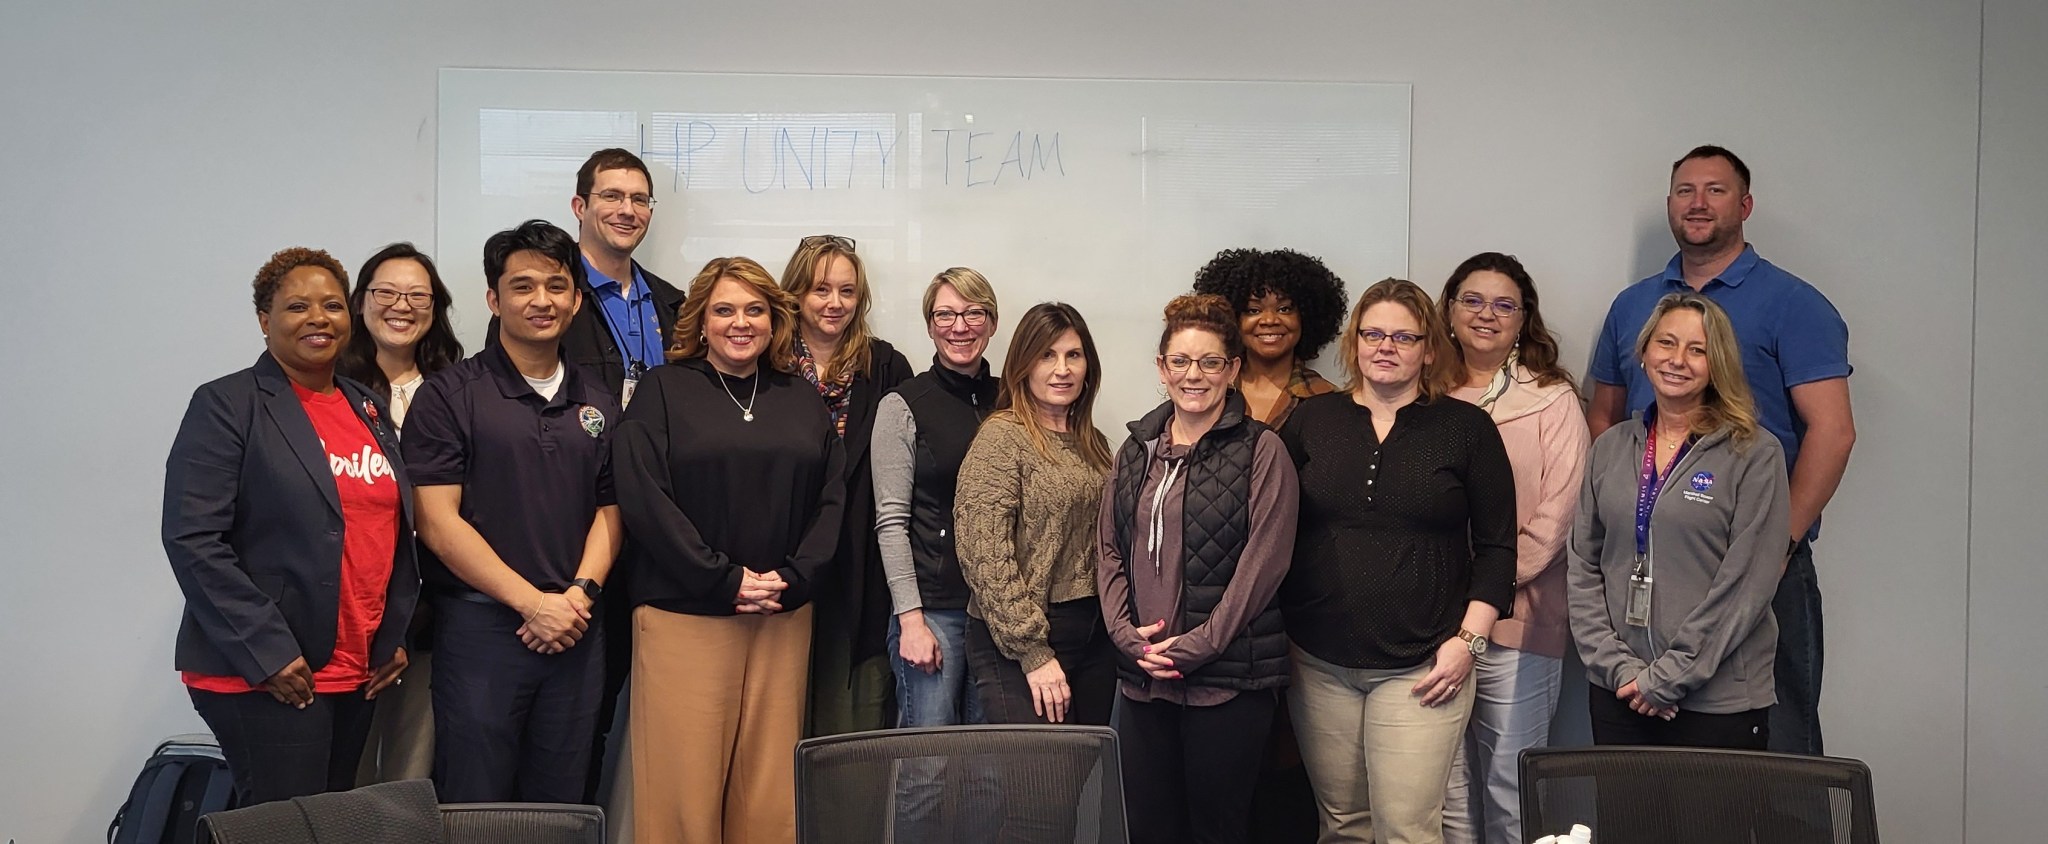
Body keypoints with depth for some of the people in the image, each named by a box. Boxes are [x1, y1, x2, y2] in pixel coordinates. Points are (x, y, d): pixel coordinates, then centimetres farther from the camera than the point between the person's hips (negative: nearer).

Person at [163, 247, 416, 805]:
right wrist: (268, 653, -16)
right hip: (263, 676, -6)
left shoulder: (369, 409, 14)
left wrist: (395, 636, 10)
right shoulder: (227, 405, -5)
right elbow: (192, 540, -13)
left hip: (360, 673, 6)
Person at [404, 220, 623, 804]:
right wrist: (532, 601, -14)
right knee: (476, 808, 4)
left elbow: (609, 510, 10)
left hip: (576, 629, 4)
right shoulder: (449, 396, -3)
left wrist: (581, 593, -8)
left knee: (560, 808, 12)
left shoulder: (599, 401, 11)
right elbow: (438, 524, -9)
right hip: (481, 625, -4)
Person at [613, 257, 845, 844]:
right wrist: (724, 578, -13)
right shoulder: (664, 390, 3)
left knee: (770, 788, 6)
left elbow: (831, 498, 9)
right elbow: (644, 497, -8)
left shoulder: (802, 400, 13)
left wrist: (794, 578, -6)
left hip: (783, 617, 3)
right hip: (685, 614, -3)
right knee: (683, 782, -2)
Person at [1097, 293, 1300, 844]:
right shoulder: (1136, 449, 12)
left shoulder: (1261, 452, -5)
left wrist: (1196, 645, -14)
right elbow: (1110, 548, 11)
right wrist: (1125, 631, -4)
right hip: (1143, 674, 5)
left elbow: (1263, 562, -11)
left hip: (1228, 678, -5)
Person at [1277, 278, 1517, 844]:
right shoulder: (1311, 420, 7)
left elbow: (1496, 545, 2)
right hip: (1320, 664, 2)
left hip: (1421, 666, -2)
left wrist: (1469, 639, -6)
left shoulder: (1466, 428, 2)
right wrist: (1277, 633, 4)